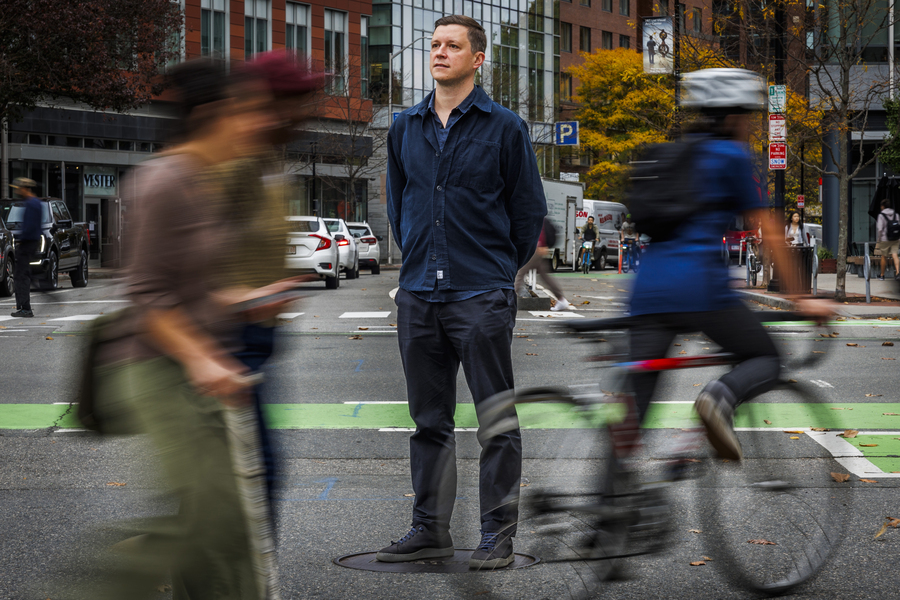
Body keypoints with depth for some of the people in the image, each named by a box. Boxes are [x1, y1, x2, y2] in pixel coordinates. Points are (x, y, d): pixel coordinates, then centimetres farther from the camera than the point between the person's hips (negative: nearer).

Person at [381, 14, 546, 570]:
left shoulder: (504, 127, -2)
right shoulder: (406, 128, 11)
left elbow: (530, 209, 2)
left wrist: (501, 268, 7)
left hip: (482, 295, -5)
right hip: (418, 295, 5)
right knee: (430, 420, 11)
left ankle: (499, 533, 6)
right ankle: (431, 529, 19)